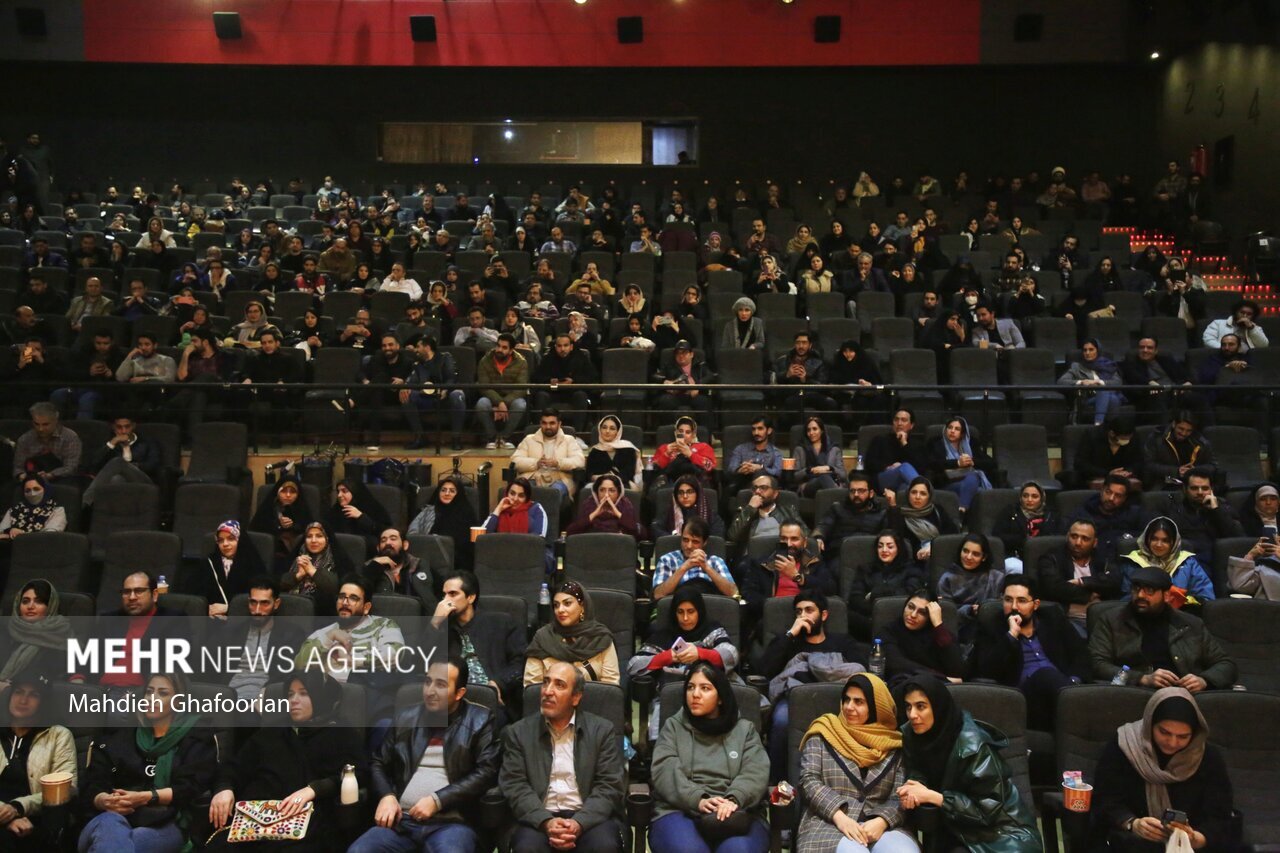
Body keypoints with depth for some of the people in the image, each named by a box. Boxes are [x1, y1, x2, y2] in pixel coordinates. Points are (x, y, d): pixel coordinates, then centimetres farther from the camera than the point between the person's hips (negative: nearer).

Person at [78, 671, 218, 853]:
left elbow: (192, 787, 1)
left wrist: (146, 797, -14)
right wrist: (105, 800, -12)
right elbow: (91, 785, 13)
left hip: (166, 823, -3)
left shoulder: (197, 738, 16)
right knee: (109, 823, -39)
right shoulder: (120, 736, 24)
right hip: (118, 817, 3)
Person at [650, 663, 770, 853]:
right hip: (680, 811, 0)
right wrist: (697, 800, -19)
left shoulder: (745, 729, 16)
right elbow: (665, 771, 0)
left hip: (735, 813, 0)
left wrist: (733, 800, -22)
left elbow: (755, 773, 0)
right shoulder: (673, 726, 16)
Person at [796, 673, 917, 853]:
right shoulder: (824, 734, 9)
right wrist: (839, 816, -15)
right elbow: (809, 780, 0)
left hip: (878, 826, 2)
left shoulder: (894, 746, 12)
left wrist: (882, 821, -16)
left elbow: (900, 797, 5)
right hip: (828, 824, -2)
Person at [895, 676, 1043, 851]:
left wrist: (932, 796, -23)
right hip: (960, 831, 4)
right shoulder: (913, 735, -4)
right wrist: (911, 792, -17)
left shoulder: (971, 744, -21)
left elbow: (989, 808, -20)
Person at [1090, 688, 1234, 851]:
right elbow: (1105, 802, -9)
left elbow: (1218, 818, -8)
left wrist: (1195, 839, -29)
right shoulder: (1122, 746, -8)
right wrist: (1133, 824, -28)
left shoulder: (1210, 758, -4)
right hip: (1129, 841, -3)